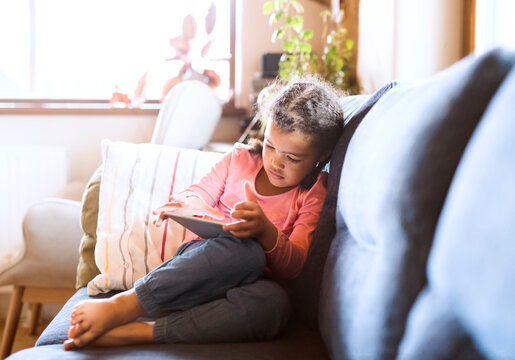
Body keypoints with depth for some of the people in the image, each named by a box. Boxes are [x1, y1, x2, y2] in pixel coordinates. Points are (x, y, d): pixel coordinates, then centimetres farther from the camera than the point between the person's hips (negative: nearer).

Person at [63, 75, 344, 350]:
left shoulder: (314, 195, 5)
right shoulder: (240, 158, 11)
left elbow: (293, 266, -6)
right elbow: (200, 195, 16)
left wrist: (265, 231, -28)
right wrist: (186, 205, -11)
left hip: (246, 286, 0)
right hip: (201, 260, 1)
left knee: (275, 302, -41)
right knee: (246, 250, -38)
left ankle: (133, 333, -43)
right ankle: (124, 307, -40)